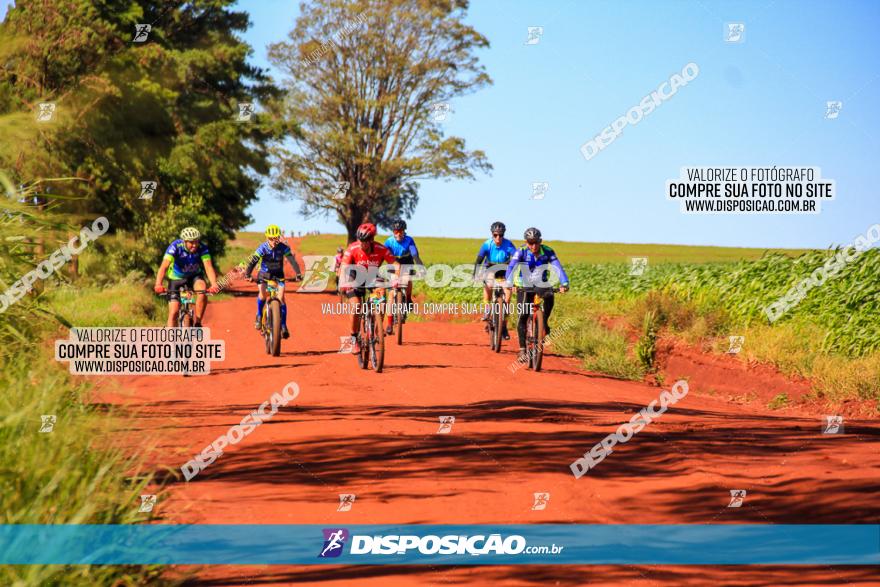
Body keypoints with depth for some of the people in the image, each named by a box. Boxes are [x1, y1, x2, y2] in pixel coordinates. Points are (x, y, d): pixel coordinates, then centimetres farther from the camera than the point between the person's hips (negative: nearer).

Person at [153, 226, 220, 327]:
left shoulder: (202, 248, -24)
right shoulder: (175, 247, -29)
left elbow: (208, 267, -35)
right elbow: (164, 266, -39)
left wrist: (214, 284, -54)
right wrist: (158, 285, -56)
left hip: (195, 276, 1)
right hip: (176, 278, -1)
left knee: (202, 292, -31)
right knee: (174, 312, -11)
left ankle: (197, 324, -15)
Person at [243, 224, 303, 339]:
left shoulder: (283, 248, -18)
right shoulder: (262, 248, -21)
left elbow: (292, 261, -25)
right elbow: (253, 261, -29)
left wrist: (298, 273, -42)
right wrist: (247, 275, -44)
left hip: (278, 275, 1)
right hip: (264, 275, -1)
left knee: (281, 298, -14)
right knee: (263, 294, -27)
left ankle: (283, 326, -6)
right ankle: (259, 316, -2)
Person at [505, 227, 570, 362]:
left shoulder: (548, 252, -15)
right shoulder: (521, 252, -17)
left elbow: (558, 267, -25)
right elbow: (511, 266, -30)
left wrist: (564, 284, -41)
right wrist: (508, 282, -48)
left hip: (541, 285, 2)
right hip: (524, 286, -1)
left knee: (549, 296, -28)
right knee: (523, 317, -12)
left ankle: (544, 322, -1)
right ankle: (522, 350, -6)